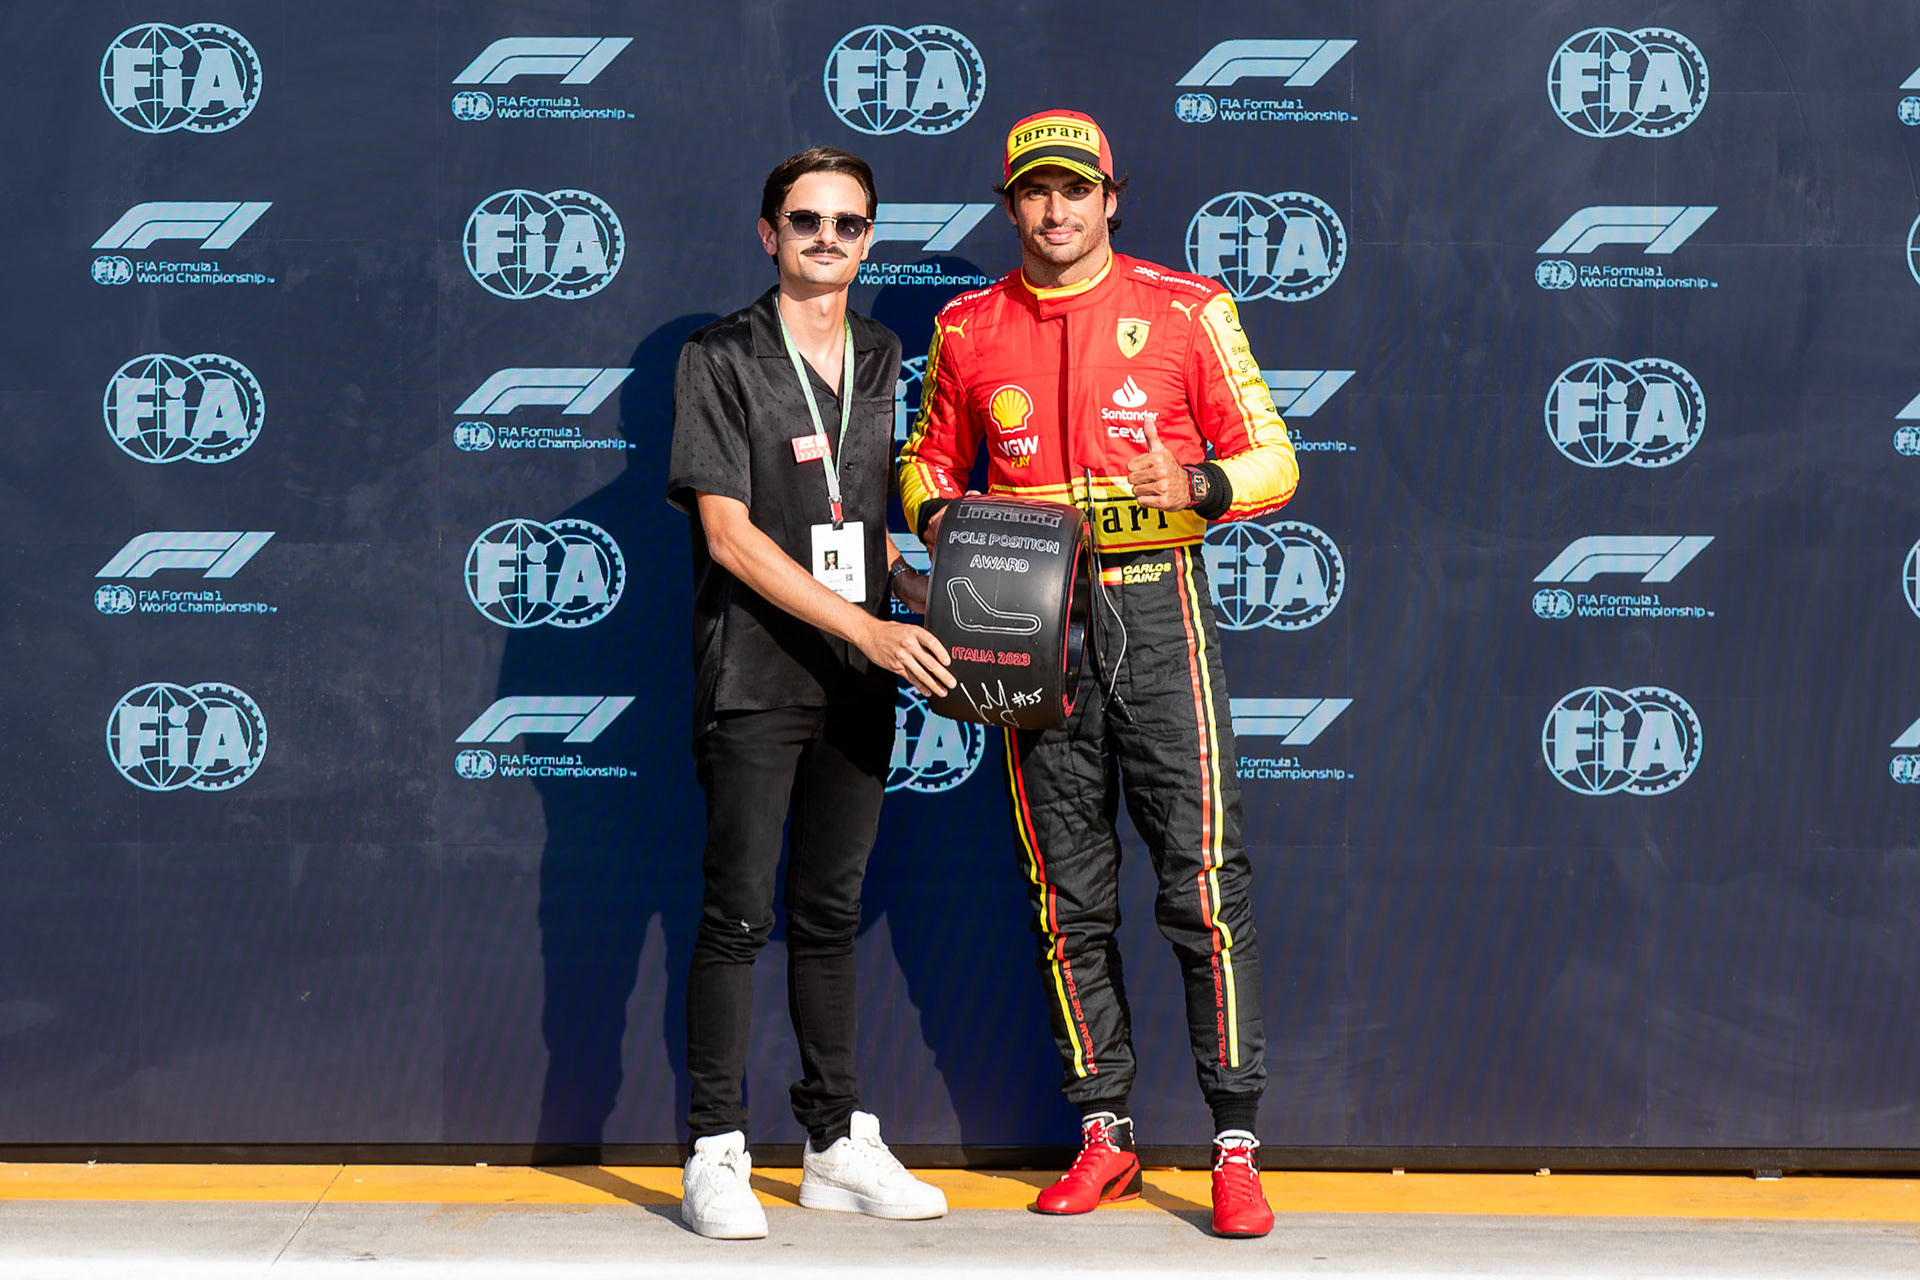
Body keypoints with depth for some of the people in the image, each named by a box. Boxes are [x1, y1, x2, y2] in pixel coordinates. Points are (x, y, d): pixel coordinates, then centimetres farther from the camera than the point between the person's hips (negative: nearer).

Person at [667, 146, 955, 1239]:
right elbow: (730, 533, -12)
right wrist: (869, 627, -18)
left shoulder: (883, 361, 13)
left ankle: (840, 1145, 18)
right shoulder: (722, 362, -5)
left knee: (832, 913, 11)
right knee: (739, 916, -3)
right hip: (755, 677, -5)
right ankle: (717, 1155, 4)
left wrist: (927, 600, 3)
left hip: (861, 683, 5)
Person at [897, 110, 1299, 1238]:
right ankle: (1105, 1132, 18)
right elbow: (931, 459, 21)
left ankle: (1238, 1141, -1)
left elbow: (1272, 459, 1)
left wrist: (1195, 488, -19)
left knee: (1205, 880, -7)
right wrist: (938, 518, -2)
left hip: (1158, 605, -3)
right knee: (1069, 893, 7)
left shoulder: (1185, 309, 1)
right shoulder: (968, 329, 9)